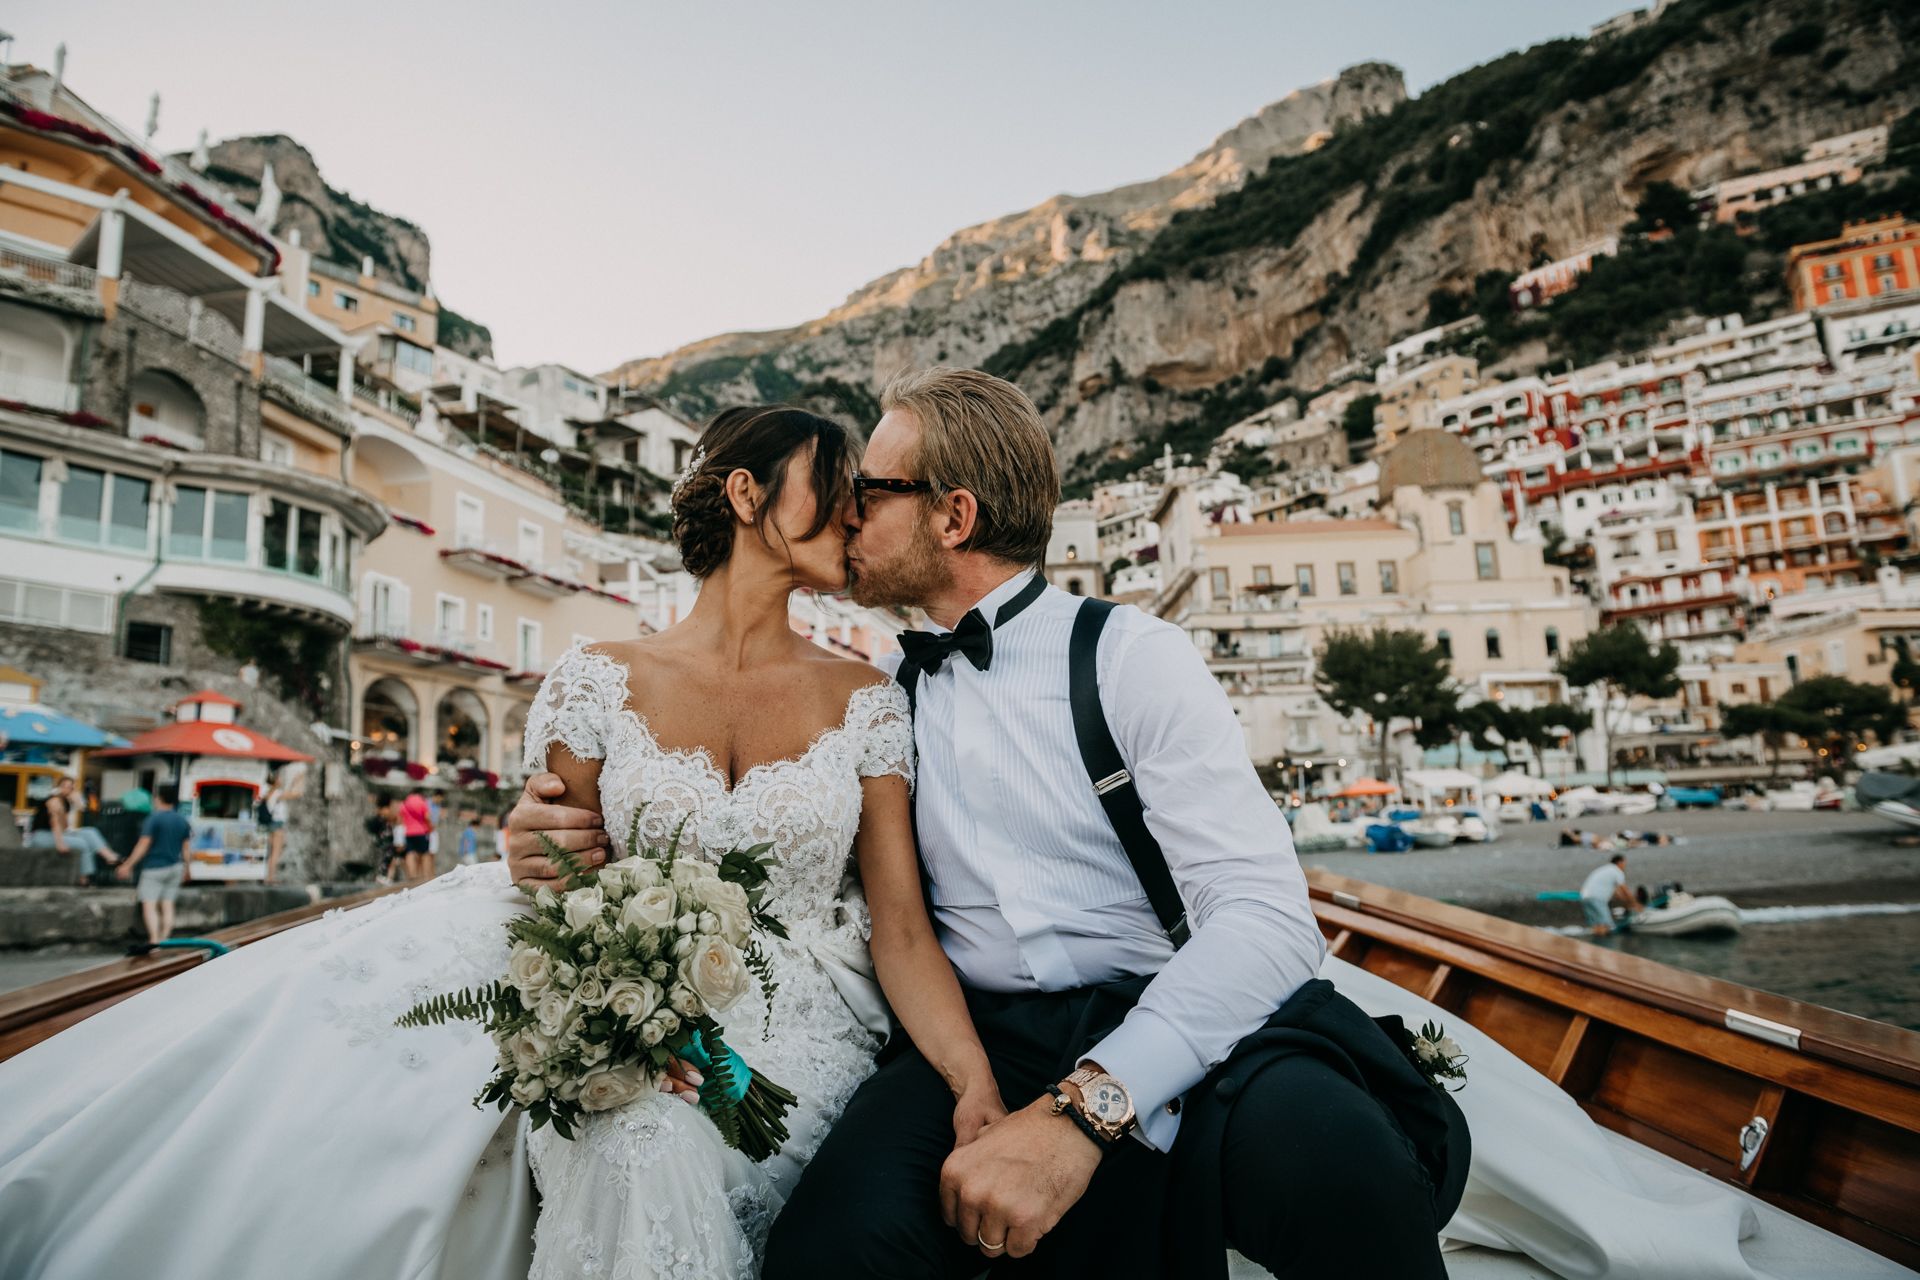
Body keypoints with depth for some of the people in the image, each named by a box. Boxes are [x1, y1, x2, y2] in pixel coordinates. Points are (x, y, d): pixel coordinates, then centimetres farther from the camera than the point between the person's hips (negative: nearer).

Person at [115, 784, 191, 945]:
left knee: (149, 906, -8)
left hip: (154, 867, -6)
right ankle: (165, 940, 7)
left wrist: (128, 865, -7)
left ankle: (154, 940, -20)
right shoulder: (183, 820, 8)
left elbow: (143, 845, -13)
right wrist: (185, 868, 22)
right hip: (175, 867, 6)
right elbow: (186, 847, 13)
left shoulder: (154, 818, -10)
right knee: (167, 906, 8)